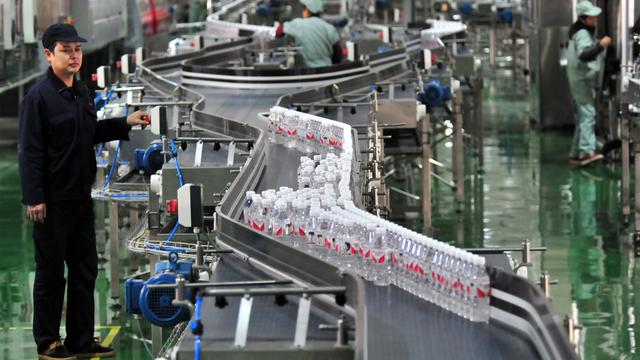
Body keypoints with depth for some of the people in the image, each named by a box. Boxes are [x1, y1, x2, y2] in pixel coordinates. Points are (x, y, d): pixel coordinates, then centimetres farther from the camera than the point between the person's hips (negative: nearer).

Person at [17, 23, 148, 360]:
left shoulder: (82, 92, 11)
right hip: (52, 202, -8)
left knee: (85, 269, 12)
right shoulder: (38, 96, -14)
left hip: (80, 197, 8)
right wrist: (34, 198, -21)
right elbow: (29, 151, -17)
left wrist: (125, 123, 14)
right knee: (51, 273, 1)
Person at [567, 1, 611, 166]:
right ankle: (587, 151, -29)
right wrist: (600, 45, -41)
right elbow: (583, 55, -33)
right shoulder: (582, 33, -16)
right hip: (582, 78, -10)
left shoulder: (583, 31, 16)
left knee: (584, 115, 13)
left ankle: (575, 153, 17)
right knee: (588, 114, -19)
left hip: (582, 79, 10)